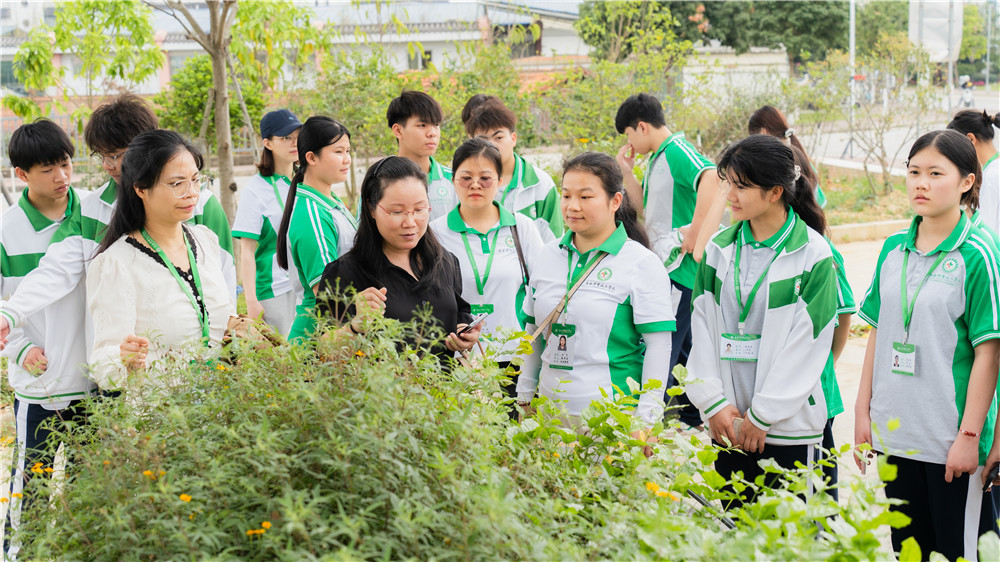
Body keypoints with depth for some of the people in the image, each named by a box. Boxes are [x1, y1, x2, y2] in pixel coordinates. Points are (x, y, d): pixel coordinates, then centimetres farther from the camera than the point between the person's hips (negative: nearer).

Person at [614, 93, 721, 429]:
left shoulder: (677, 151, -14)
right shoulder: (656, 158, 16)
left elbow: (712, 179, -33)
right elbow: (648, 209, 24)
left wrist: (696, 233, -31)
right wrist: (628, 172, 14)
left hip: (681, 268, -11)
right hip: (666, 265, 11)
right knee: (683, 348, 18)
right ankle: (694, 420, 28)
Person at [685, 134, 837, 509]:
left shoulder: (812, 254, -6)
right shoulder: (720, 249, 8)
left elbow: (808, 344, -9)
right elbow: (702, 327, 7)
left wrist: (762, 416, -10)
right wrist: (714, 403, -3)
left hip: (788, 426, -4)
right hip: (727, 423, 5)